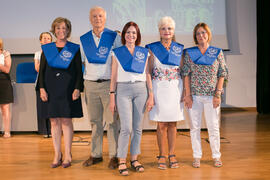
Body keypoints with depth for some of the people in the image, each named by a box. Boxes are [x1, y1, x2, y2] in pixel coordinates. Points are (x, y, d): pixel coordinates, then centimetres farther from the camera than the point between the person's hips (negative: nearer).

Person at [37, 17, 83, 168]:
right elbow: (42, 70, 9)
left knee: (66, 121, -2)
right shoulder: (47, 49, 11)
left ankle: (68, 156, 6)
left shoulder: (74, 49, 4)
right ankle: (57, 155, 12)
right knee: (54, 122, 4)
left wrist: (77, 88, -9)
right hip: (51, 89, 3)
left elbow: (79, 71, 2)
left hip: (68, 89, -2)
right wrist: (42, 88, -1)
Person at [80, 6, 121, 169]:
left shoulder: (114, 37, 2)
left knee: (112, 121, -2)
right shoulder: (84, 39, 11)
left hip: (109, 84, -3)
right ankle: (96, 155, 19)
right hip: (90, 85, 3)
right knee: (95, 121, 9)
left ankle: (114, 156, 8)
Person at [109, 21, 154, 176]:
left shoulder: (144, 52, 11)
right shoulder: (117, 52, 7)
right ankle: (122, 161, 0)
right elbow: (114, 76, 5)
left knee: (138, 127, 6)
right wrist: (112, 97, 0)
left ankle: (134, 158, 18)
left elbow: (148, 75, 11)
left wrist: (151, 95, 5)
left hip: (141, 90, 3)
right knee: (126, 128, -10)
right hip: (123, 90, -2)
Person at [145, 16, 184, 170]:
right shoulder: (153, 48, 2)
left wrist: (184, 91, 4)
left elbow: (183, 71, 10)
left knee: (172, 124, 6)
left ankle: (172, 155, 16)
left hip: (175, 88, 2)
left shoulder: (179, 49, 8)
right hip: (159, 88, -2)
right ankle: (162, 156, 13)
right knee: (162, 124, 2)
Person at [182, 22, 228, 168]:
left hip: (211, 96, 0)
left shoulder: (217, 52, 4)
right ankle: (197, 156, 17)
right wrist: (188, 95, -4)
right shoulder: (189, 53, 5)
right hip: (194, 95, 1)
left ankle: (216, 156, 19)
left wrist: (218, 94, -4)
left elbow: (222, 74, 3)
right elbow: (186, 74, 2)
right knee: (195, 127, 6)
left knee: (214, 127, 4)